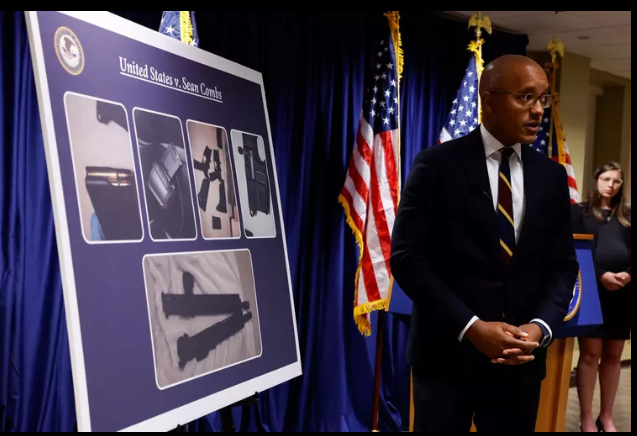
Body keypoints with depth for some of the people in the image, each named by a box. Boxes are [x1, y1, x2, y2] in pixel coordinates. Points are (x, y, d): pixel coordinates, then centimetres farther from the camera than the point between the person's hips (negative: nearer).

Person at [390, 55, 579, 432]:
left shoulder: (552, 175, 7)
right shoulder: (438, 164, -6)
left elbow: (563, 264, 8)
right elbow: (407, 256, -11)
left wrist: (540, 327, -10)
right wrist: (471, 327, -17)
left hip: (522, 359, 4)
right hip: (447, 353, -3)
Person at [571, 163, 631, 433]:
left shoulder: (627, 217, 17)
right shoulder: (580, 212, 5)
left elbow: (632, 251, 10)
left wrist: (627, 274, -9)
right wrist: (601, 274, -16)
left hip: (623, 292, 4)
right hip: (592, 290, -4)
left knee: (613, 356, 8)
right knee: (590, 354, -4)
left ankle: (606, 417, 18)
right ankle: (587, 419, 4)